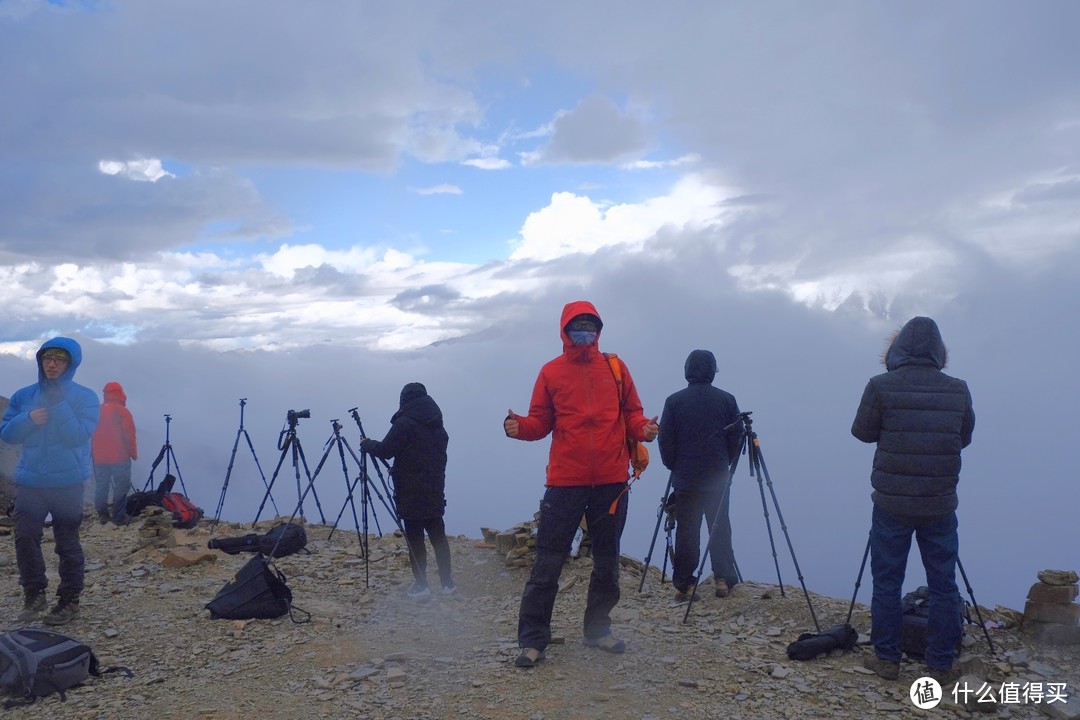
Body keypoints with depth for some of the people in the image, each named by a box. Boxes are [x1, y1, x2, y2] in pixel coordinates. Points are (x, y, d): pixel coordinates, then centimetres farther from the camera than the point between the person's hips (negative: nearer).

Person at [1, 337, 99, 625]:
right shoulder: (24, 395, 5)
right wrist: (28, 419, -13)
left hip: (68, 483, -3)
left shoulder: (85, 397, -6)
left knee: (67, 543, 4)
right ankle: (34, 594, 19)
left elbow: (79, 435, -17)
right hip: (29, 482, 3)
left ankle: (70, 600, 16)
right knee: (25, 539, 1)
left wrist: (59, 404, -22)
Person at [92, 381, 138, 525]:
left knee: (101, 486, 12)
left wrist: (92, 453, 20)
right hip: (119, 457, -5)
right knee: (122, 486, -1)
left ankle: (102, 515, 14)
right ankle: (119, 516, -4)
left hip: (99, 457, 5)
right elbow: (129, 436, -12)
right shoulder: (122, 411, -10)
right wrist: (133, 453, -1)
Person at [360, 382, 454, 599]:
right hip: (435, 491, 6)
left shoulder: (405, 423, -13)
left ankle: (421, 585, 3)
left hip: (411, 493, -6)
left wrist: (367, 444, 8)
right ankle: (447, 583, 14)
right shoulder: (438, 426, 10)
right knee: (438, 535, 11)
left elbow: (385, 450, -13)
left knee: (415, 538, 0)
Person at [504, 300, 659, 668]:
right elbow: (540, 421, 3)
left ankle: (598, 629, 31)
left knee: (607, 560, 14)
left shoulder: (615, 368, 7)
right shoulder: (551, 372, 3)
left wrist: (644, 429, -12)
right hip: (565, 482, -2)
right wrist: (519, 426, -17)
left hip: (612, 482, 3)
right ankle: (533, 639, 7)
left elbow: (631, 413, 9)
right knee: (548, 562, -2)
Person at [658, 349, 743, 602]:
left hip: (685, 478, -1)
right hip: (718, 477, 1)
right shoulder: (727, 400, -1)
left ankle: (684, 585, 6)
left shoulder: (674, 401, -6)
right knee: (720, 528, 11)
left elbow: (665, 441, -4)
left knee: (686, 531, 4)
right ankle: (724, 578, 9)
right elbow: (737, 438, 3)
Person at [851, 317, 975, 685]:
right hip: (940, 505, 2)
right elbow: (964, 438, 11)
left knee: (886, 582, 10)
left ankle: (886, 658, 17)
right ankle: (941, 664, 20)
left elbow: (863, 432, 1)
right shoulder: (958, 390, -2)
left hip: (891, 502, -2)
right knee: (943, 585, 12)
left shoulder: (880, 387, -10)